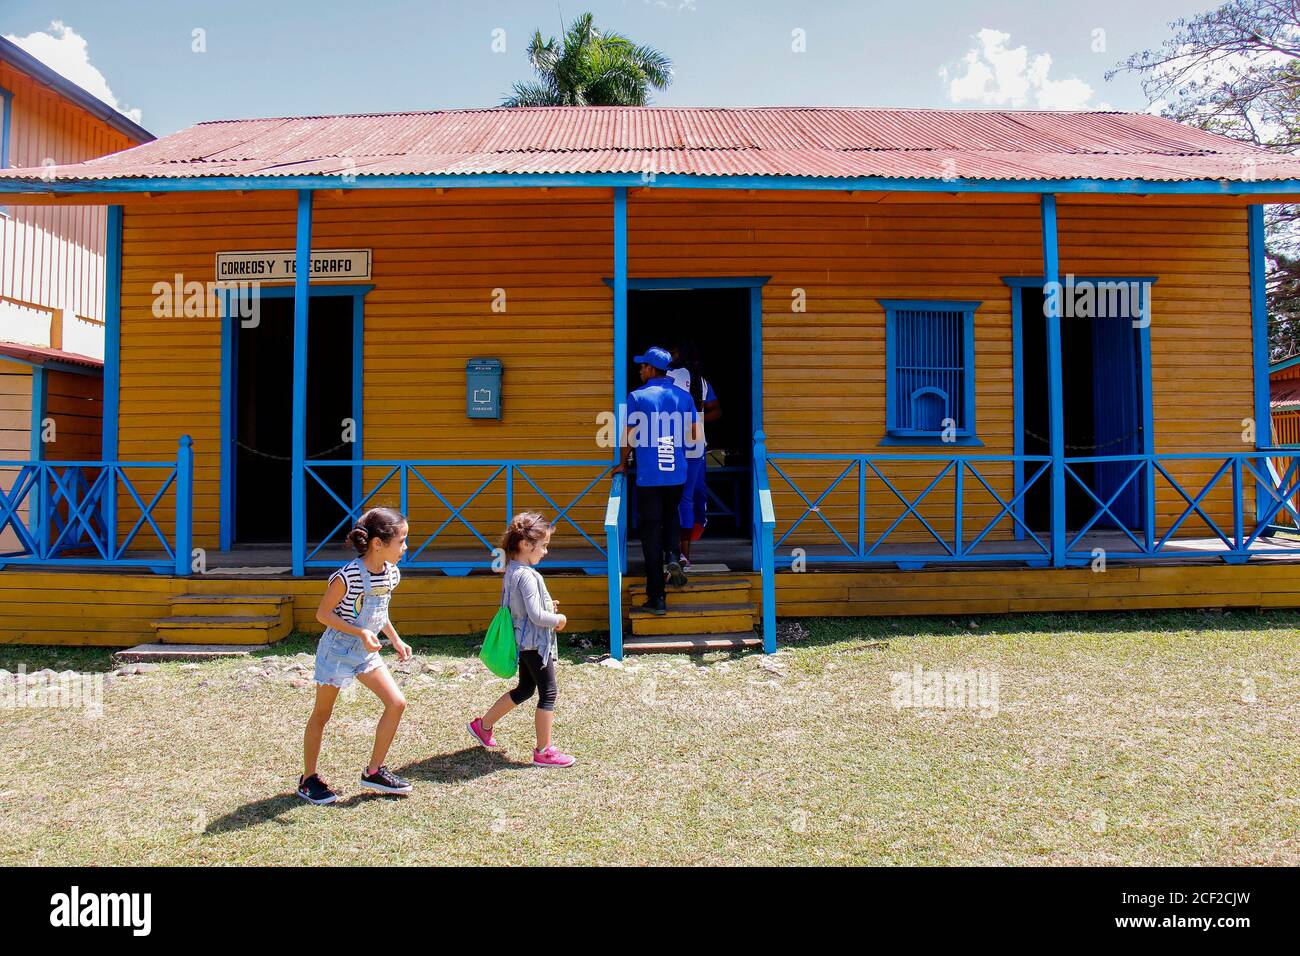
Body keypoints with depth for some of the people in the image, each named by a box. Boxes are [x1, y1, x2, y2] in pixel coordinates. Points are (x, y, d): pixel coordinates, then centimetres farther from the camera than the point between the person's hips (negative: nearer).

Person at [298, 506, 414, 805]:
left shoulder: (391, 573, -3)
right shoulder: (348, 576, -26)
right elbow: (323, 614, -18)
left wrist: (395, 639, 8)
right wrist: (361, 633, -28)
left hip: (365, 652, 7)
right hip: (337, 649, -7)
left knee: (397, 703, -2)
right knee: (322, 714, 8)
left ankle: (374, 771, 12)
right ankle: (308, 779, 25)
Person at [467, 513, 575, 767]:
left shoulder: (510, 572, 7)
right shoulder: (527, 576, -23)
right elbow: (536, 616, -27)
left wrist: (547, 607, 8)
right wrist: (559, 619, -10)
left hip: (524, 641, 10)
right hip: (536, 641, -10)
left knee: (524, 689, 23)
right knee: (548, 692, 0)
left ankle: (483, 725, 34)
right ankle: (543, 751, 7)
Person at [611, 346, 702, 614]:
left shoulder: (637, 397, -4)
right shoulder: (683, 396, 6)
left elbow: (628, 436, -1)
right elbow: (694, 436, 7)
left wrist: (622, 464, 15)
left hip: (648, 477, -3)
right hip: (677, 475, 3)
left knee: (650, 532, 2)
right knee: (670, 516, 28)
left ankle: (657, 598, 3)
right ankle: (673, 556, 0)